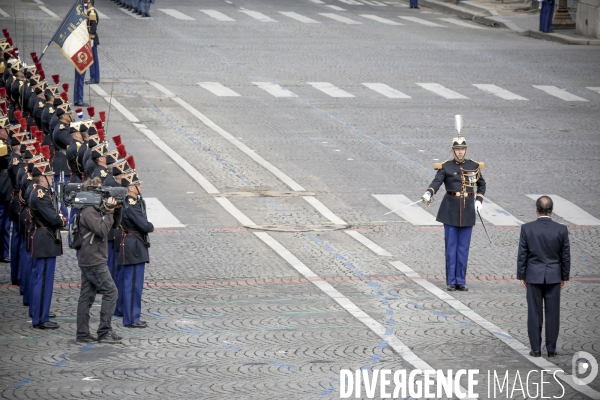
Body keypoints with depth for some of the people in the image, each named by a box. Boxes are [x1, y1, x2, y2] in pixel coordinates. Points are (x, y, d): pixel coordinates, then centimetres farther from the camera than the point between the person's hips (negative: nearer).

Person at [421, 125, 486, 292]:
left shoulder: (473, 166, 5)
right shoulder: (445, 167, -4)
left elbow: (482, 184, 19)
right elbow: (436, 181, -19)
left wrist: (479, 200, 5)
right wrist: (428, 193, -38)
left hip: (468, 210, 2)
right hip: (450, 209, -2)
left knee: (463, 247, 5)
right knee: (451, 246, 1)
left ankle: (461, 280, 11)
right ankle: (451, 281, 7)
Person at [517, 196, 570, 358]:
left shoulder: (527, 228, -9)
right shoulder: (561, 230, -7)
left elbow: (522, 255, -5)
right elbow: (565, 256, 0)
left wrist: (521, 276, 5)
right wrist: (564, 277, 11)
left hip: (533, 276, 0)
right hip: (554, 276, 1)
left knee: (535, 314, 5)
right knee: (552, 313, 6)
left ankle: (536, 349, 6)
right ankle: (551, 349, 9)